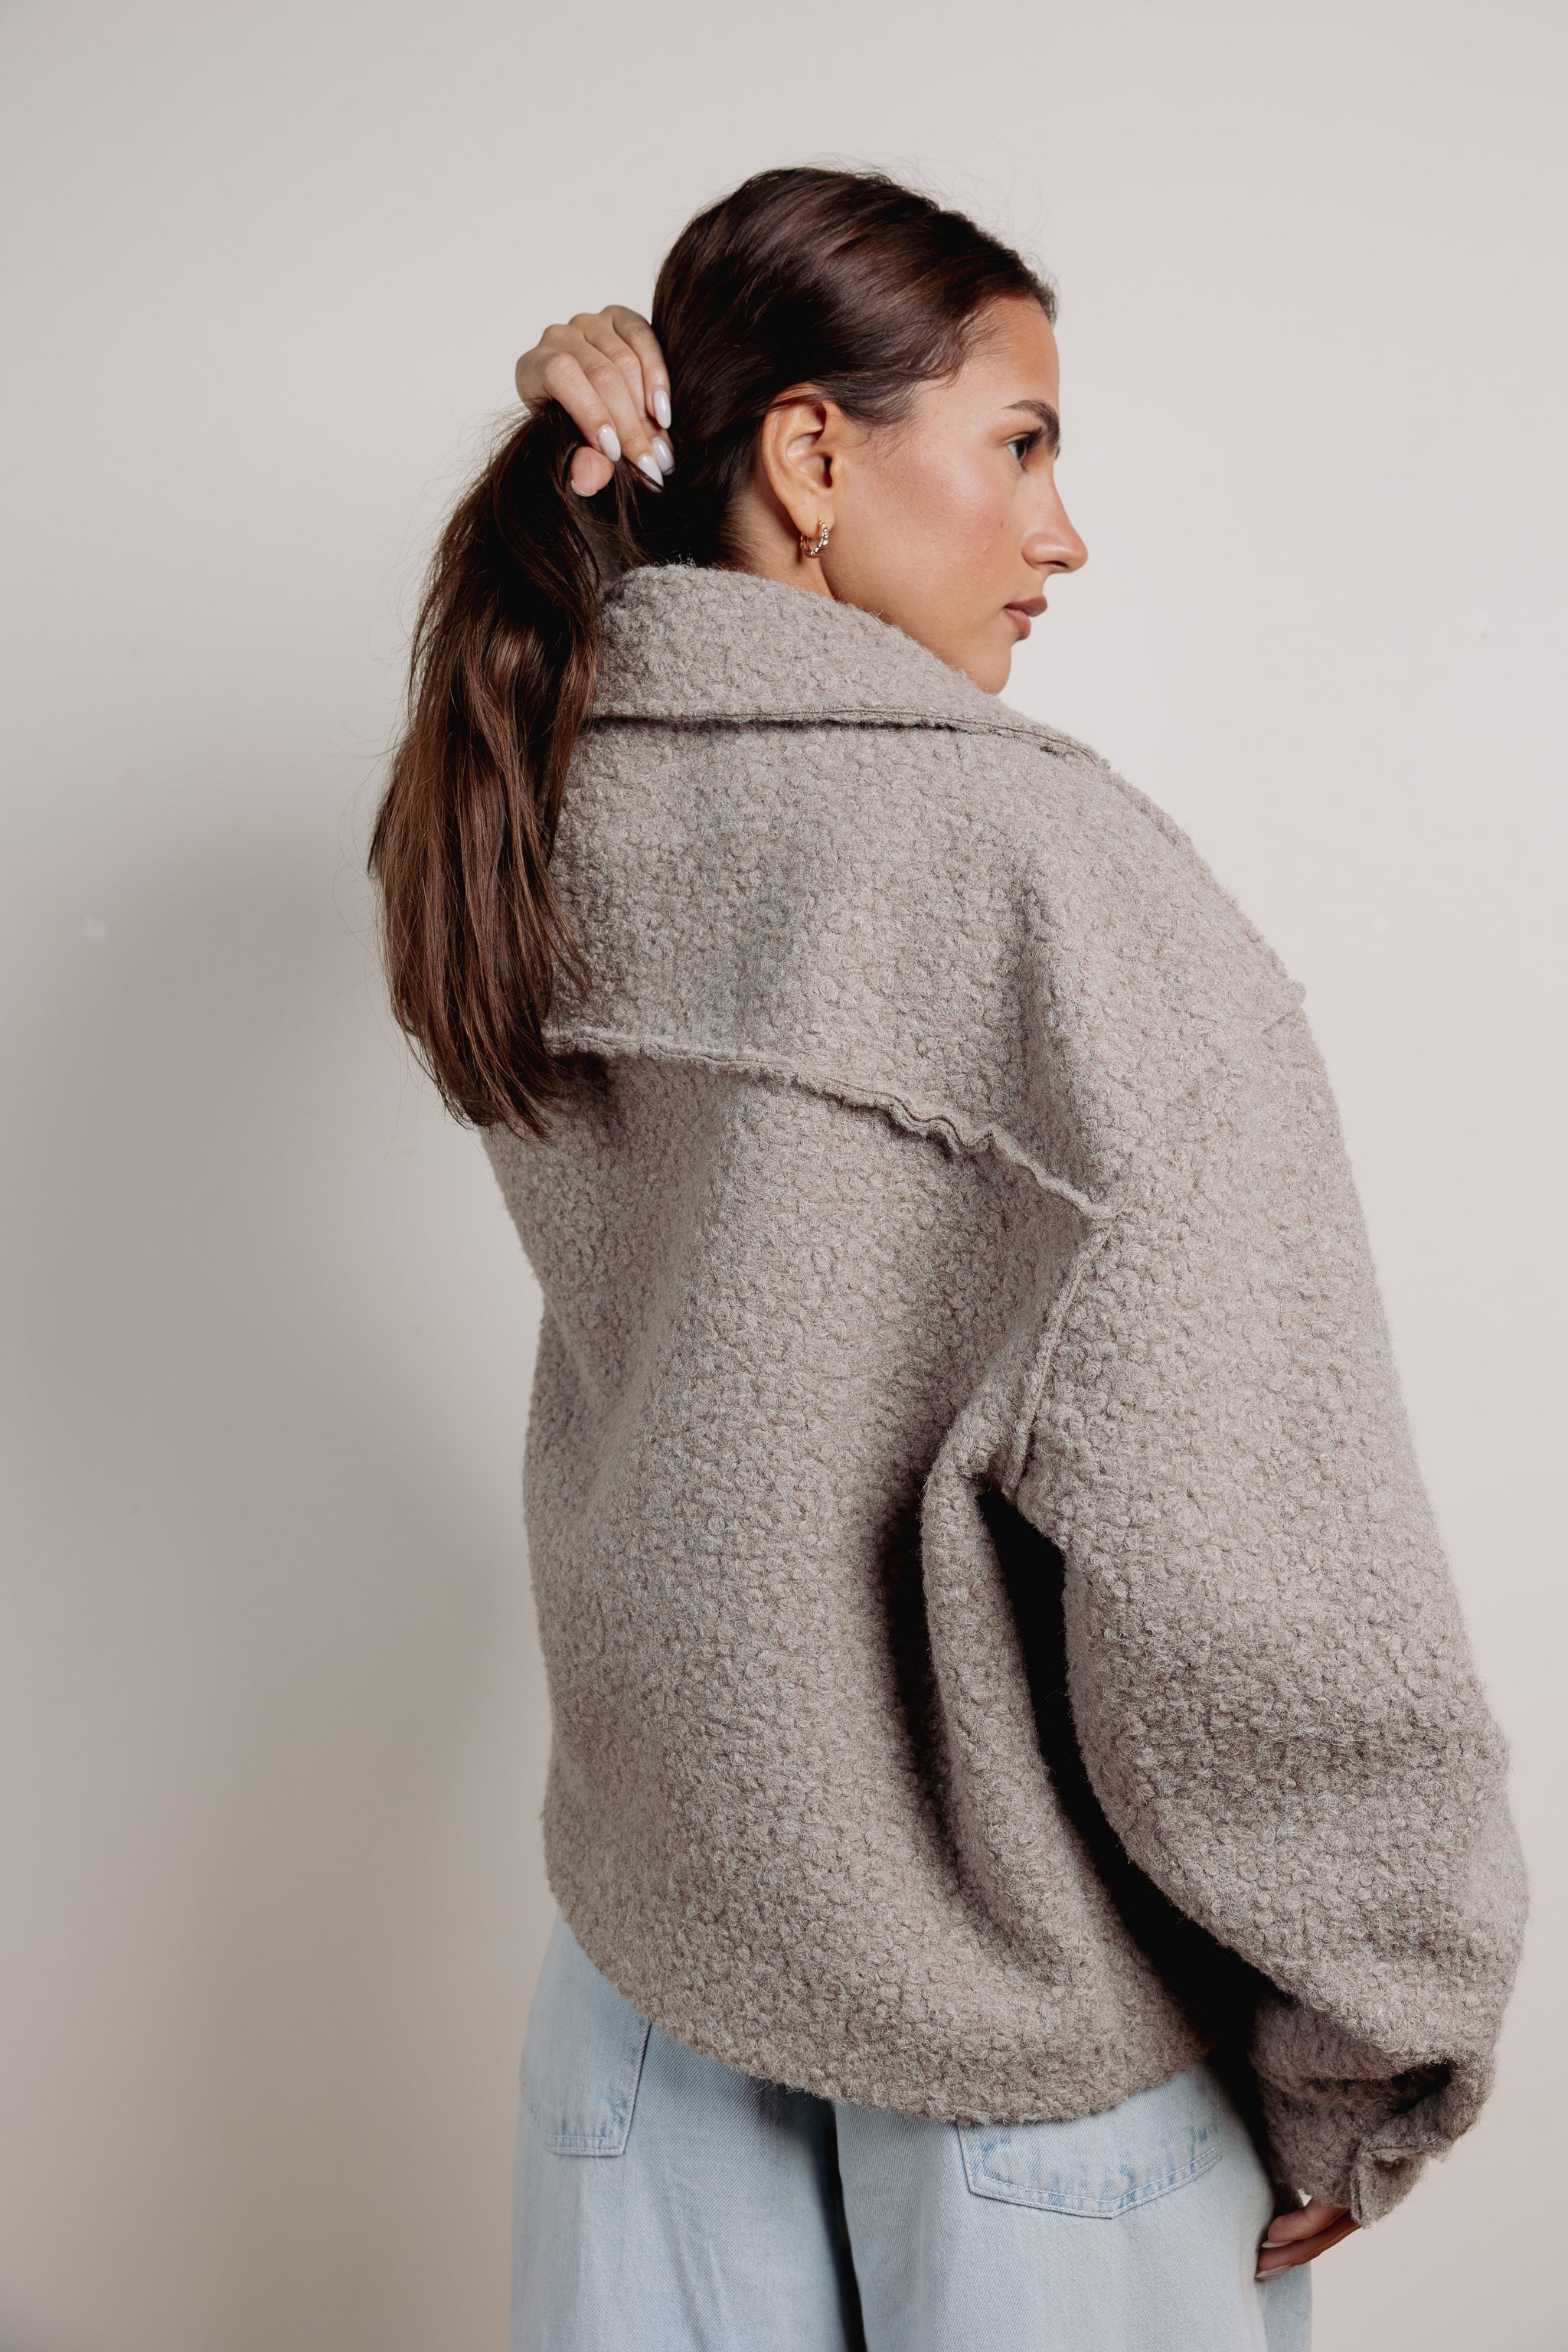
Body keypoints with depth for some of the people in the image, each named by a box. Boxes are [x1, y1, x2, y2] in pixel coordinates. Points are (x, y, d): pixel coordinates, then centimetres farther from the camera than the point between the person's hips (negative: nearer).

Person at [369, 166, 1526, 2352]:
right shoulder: (1056, 876, -26)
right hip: (1027, 2024, -5)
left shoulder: (530, 836, -6)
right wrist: (1371, 2069, -11)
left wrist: (627, 469, 0)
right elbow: (1237, 1559, -26)